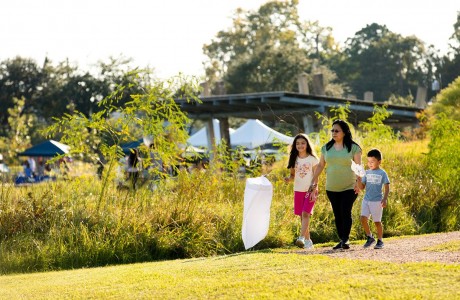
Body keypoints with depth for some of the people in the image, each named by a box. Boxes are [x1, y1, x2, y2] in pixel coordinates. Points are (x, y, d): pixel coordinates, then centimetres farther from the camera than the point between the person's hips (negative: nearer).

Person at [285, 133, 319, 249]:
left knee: (305, 214, -18)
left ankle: (302, 238, -28)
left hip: (310, 190, -4)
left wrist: (314, 191, -13)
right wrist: (289, 178, -10)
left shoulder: (312, 159, -1)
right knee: (302, 216, 5)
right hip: (298, 191, 4)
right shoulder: (294, 159, 10)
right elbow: (293, 175, 13)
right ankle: (308, 240, 12)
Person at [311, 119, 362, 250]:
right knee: (337, 214, 7)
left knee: (345, 212, -13)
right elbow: (320, 165, 14)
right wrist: (313, 182, 10)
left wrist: (358, 182, -19)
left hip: (349, 187, -4)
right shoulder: (327, 147, 8)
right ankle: (341, 240, 14)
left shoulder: (353, 147, -4)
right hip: (331, 188, 4)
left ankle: (346, 239, -8)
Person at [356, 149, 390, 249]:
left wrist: (385, 199, -15)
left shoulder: (382, 173, -3)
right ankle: (370, 237, 8)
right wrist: (359, 179, -8)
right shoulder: (367, 173, 8)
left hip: (377, 201, -4)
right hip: (366, 199, 4)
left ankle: (380, 240, 15)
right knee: (363, 219, -9)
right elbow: (362, 187, 9)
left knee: (377, 221, 2)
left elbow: (387, 188, -4)